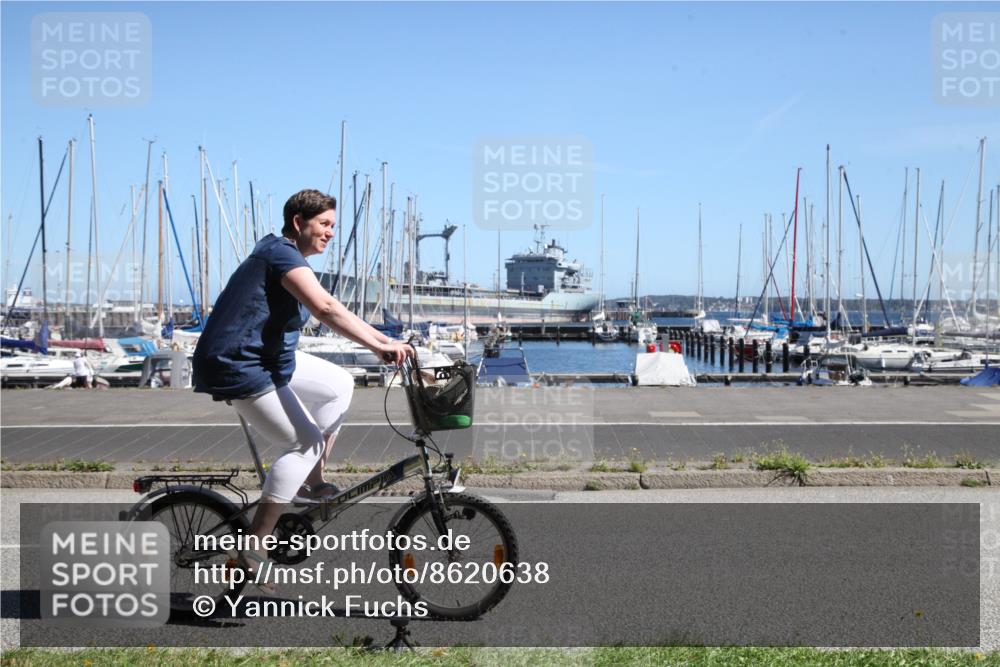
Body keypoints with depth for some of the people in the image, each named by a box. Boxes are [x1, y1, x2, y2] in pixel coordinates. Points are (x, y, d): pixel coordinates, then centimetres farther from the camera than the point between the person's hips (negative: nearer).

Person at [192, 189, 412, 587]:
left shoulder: (284, 256, 16)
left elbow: (332, 313, 15)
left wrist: (384, 340, 6)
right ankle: (253, 549, -6)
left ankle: (311, 482, 16)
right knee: (304, 444, -9)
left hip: (267, 358, 10)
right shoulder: (283, 256, -18)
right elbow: (326, 309, -33)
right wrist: (378, 346, -39)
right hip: (237, 368, -10)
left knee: (339, 385, 11)